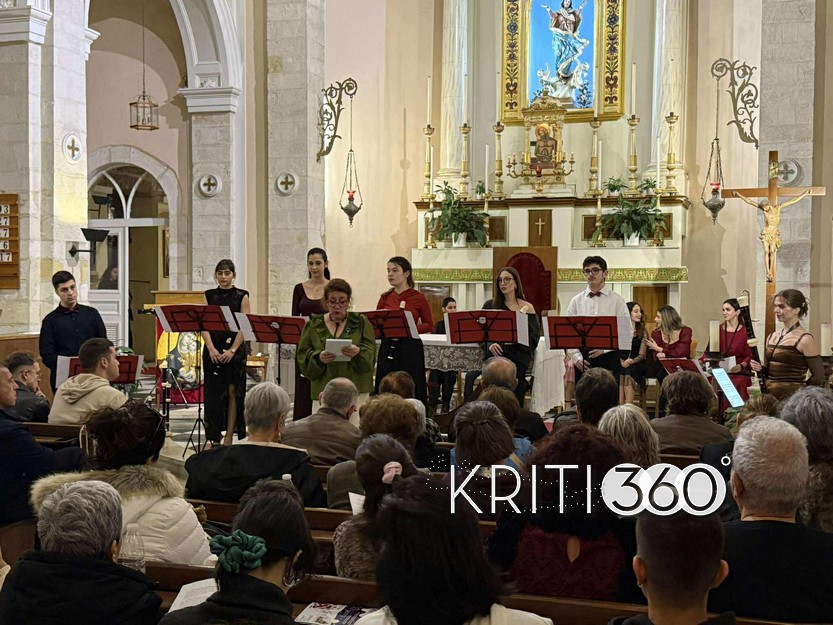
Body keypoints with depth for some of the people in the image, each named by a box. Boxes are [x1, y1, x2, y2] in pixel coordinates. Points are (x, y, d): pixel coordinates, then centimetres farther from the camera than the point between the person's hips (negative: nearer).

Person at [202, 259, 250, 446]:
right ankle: (214, 437, 10)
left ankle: (229, 436, 5)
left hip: (235, 349, -2)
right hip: (213, 349, 2)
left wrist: (232, 350, -14)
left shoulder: (241, 296, 2)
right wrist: (211, 348, -12)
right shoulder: (209, 296, 7)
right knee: (213, 393, 2)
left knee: (233, 392, -1)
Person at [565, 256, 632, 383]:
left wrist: (604, 349, -15)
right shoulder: (576, 301, 9)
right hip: (582, 362, 2)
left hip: (609, 358, -2)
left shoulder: (617, 300, 3)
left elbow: (626, 334, -3)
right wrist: (576, 357, -7)